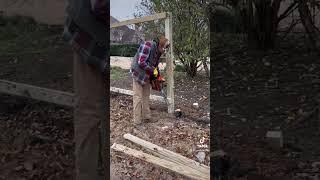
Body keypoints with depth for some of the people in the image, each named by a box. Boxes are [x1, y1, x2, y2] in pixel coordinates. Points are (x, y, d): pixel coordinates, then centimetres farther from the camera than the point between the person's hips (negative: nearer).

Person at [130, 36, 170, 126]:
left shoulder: (158, 51, 4)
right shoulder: (148, 46, -24)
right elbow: (141, 62, -28)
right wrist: (153, 70, -20)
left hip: (147, 76, 9)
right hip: (138, 74, -9)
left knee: (146, 97, 15)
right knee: (138, 97, -4)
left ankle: (147, 117, 26)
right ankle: (137, 122, 2)